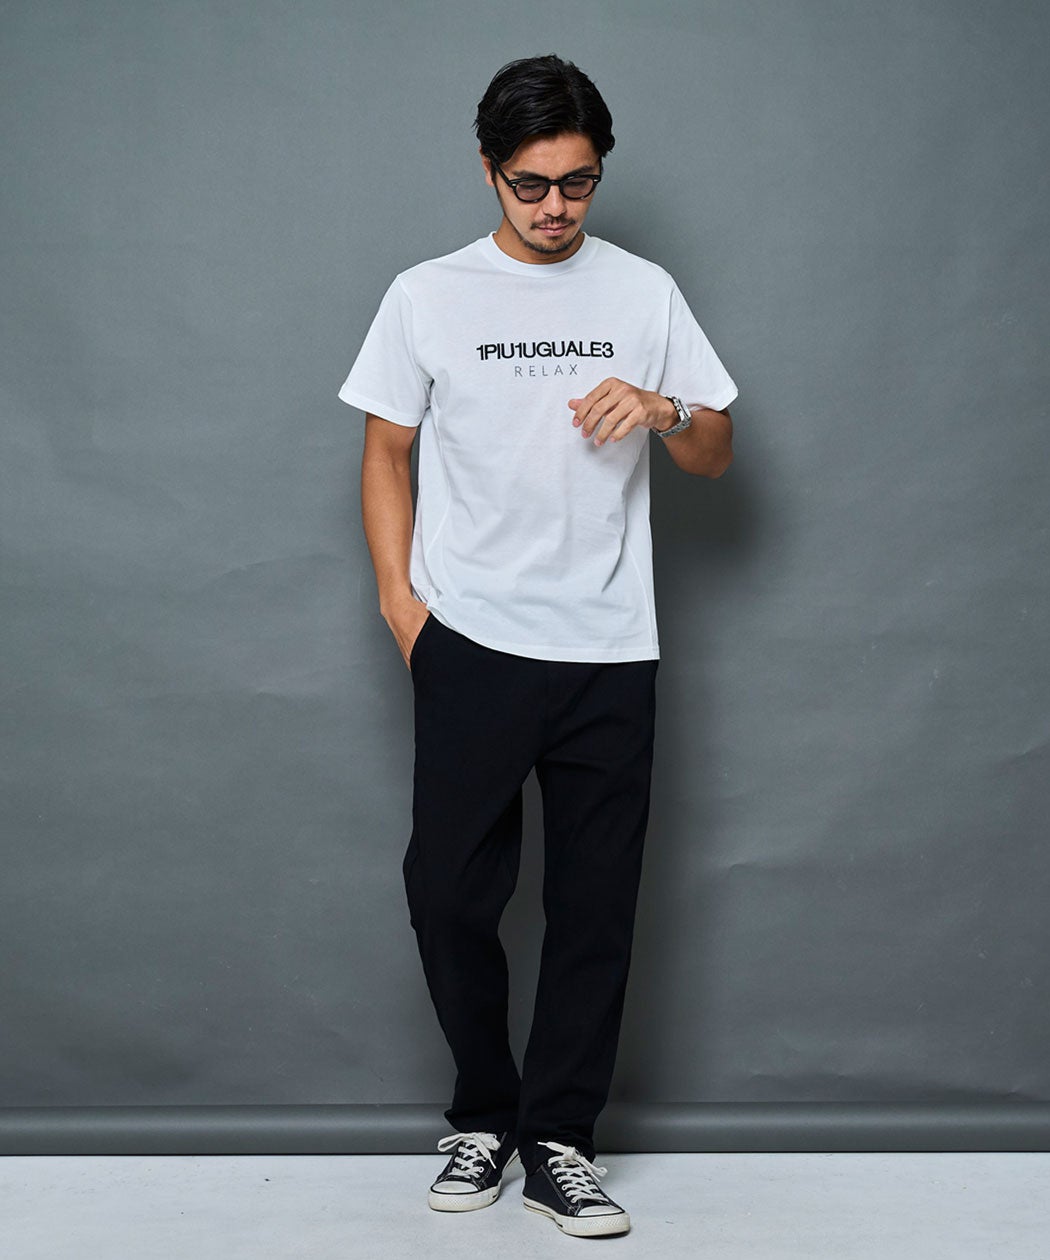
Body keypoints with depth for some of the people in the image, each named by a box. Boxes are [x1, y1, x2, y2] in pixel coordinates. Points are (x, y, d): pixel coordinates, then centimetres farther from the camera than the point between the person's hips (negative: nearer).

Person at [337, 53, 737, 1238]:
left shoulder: (645, 291, 7)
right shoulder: (427, 295, 4)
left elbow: (716, 455, 9)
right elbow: (386, 453, 8)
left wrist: (663, 410, -13)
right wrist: (399, 597, -3)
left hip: (610, 653, 1)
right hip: (472, 646, -1)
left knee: (595, 907, 5)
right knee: (448, 890, 0)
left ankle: (558, 1140, 19)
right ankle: (484, 1115, 22)